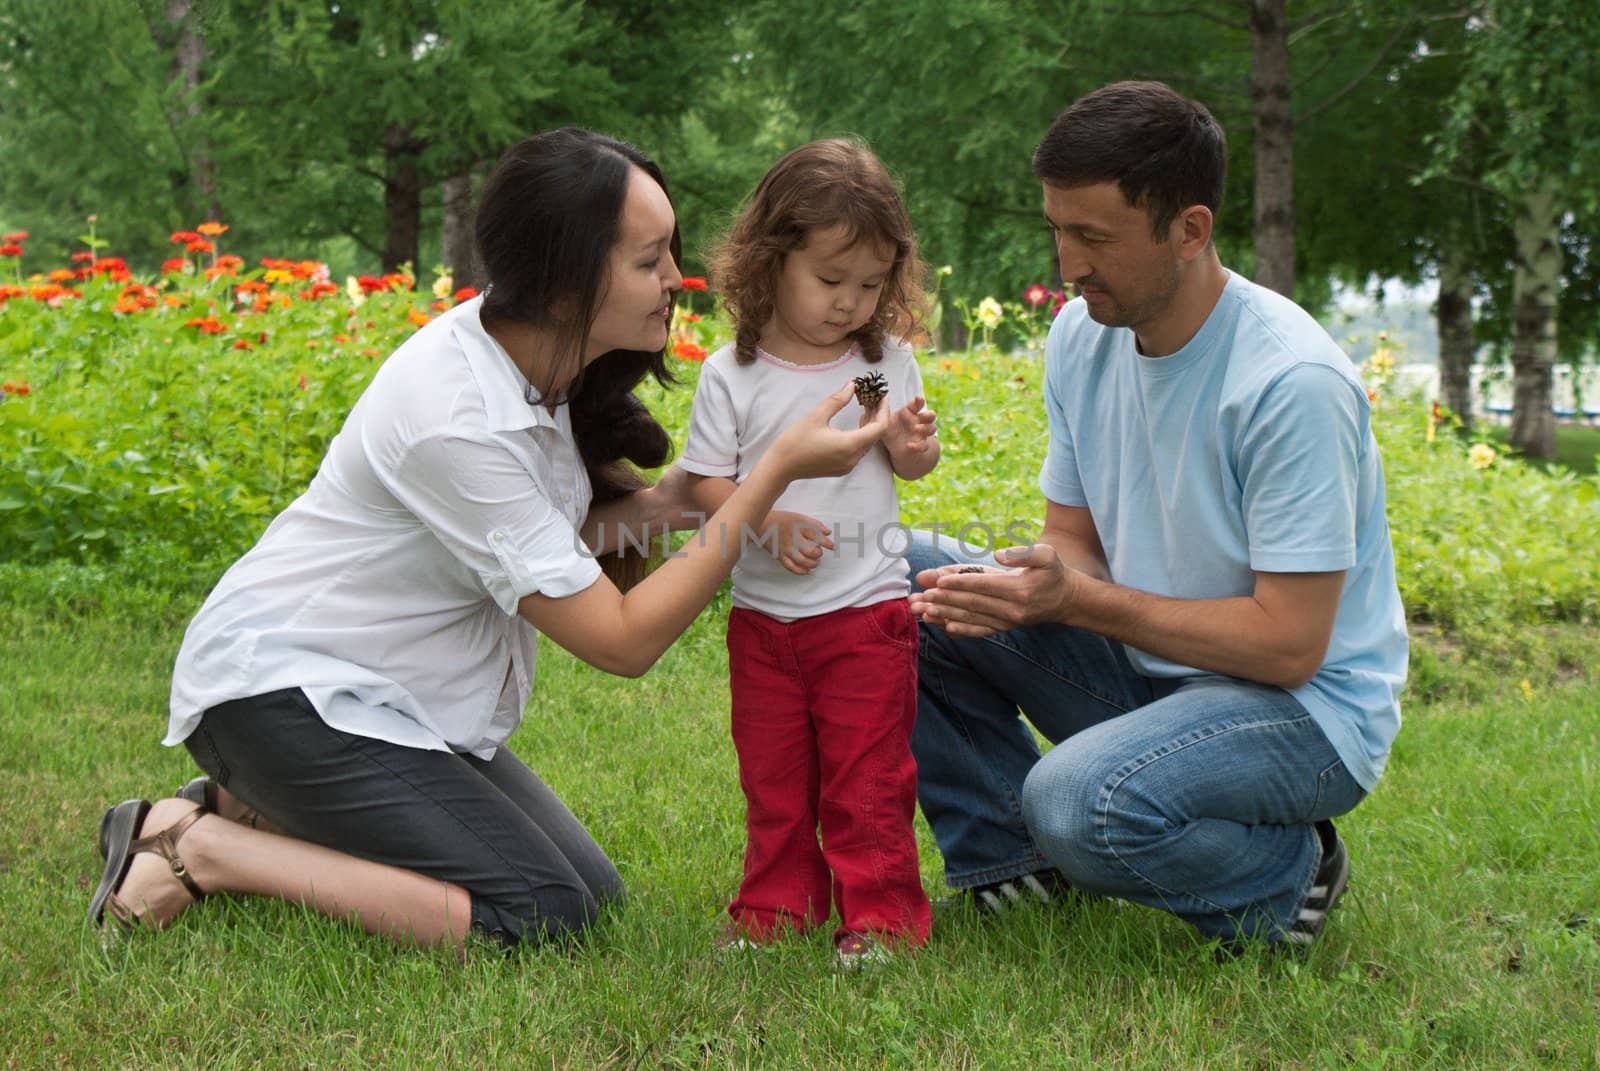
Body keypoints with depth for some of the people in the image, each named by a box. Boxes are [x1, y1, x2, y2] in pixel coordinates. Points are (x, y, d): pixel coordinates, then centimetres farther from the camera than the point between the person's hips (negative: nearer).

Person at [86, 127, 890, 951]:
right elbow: (624, 640, -26)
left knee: (593, 890, 1)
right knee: (539, 916, -17)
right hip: (280, 688, -9)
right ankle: (197, 850, -7)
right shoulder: (455, 418, -30)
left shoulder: (535, 358, -4)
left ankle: (255, 808, 11)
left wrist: (664, 502, -14)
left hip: (392, 695, 9)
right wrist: (776, 472, -27)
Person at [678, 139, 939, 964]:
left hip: (867, 608, -1)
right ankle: (778, 903, 26)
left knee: (868, 774, 0)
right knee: (771, 773, 12)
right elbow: (705, 481, -5)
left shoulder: (888, 362, 0)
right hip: (763, 612, 1)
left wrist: (912, 448, -12)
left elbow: (913, 463, 11)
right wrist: (766, 521, -22)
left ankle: (881, 911, 11)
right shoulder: (731, 375, -5)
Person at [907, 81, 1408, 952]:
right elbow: (1074, 539, 6)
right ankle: (1011, 855, 4)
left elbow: (1288, 645, -24)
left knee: (1081, 799, -36)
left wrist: (1078, 600, -28)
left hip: (1308, 708, -7)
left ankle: (1286, 873, -4)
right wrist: (1021, 588, -18)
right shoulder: (1083, 335, -1)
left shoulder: (1292, 382, -25)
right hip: (1147, 665, 7)